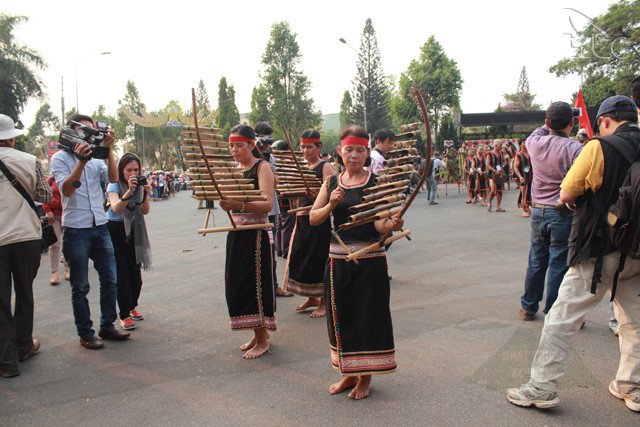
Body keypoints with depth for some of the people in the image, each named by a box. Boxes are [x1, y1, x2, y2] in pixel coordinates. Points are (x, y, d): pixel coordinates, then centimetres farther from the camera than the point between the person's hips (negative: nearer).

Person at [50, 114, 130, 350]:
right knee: (81, 286, 4)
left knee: (109, 279, 9)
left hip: (100, 227, 5)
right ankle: (86, 334, 16)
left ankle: (107, 326, 24)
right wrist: (81, 161, -24)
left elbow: (113, 178, -6)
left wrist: (108, 149, -11)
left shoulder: (96, 158, 9)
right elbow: (66, 189, -16)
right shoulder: (60, 158, -2)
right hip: (76, 230, -4)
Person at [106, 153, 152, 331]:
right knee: (122, 274, -8)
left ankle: (132, 306, 25)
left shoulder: (140, 184, -2)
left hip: (133, 231, 4)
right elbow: (116, 208, -32)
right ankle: (124, 315, 0)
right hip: (115, 231, -4)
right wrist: (129, 191, -46)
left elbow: (145, 211, -9)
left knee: (135, 271, 4)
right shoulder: (115, 186, -14)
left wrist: (146, 194, -26)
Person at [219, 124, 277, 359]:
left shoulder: (262, 167, -8)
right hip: (235, 232, 7)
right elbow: (228, 199, 14)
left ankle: (263, 339, 12)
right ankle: (258, 333, 26)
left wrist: (239, 205, -36)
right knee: (236, 284, 10)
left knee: (255, 283, -2)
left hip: (255, 232, -7)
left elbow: (268, 203, -21)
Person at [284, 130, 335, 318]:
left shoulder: (325, 167, -8)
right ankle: (311, 298, 27)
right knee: (301, 258, 11)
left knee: (320, 260, 0)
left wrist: (315, 195, -32)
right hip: (302, 218, 7)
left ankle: (324, 302, 14)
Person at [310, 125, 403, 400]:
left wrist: (391, 225, -36)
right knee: (341, 315, 12)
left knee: (368, 316, 4)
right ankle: (348, 373, 32)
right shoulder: (332, 183, 6)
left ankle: (365, 377, 24)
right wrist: (331, 205, -15)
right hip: (338, 259, 4)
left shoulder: (376, 183, -6)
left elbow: (379, 224, -14)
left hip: (370, 259, -4)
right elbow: (313, 218, 3)